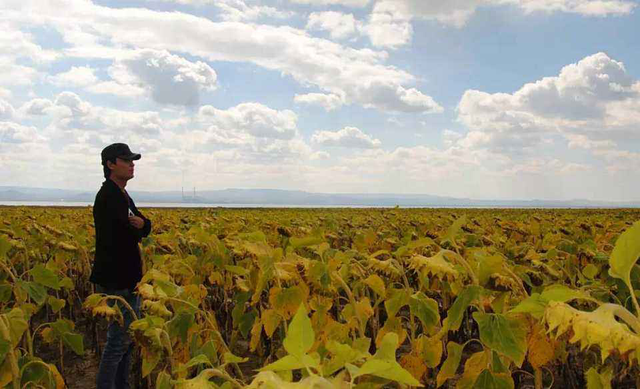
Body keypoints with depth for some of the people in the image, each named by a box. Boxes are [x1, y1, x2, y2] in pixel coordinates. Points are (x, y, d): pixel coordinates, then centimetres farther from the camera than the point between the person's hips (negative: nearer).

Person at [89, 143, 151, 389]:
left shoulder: (122, 196, 14)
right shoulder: (107, 197, -18)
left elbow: (145, 226, 11)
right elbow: (123, 237, -24)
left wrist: (142, 224, -11)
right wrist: (136, 229, -4)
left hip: (128, 278, 10)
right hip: (116, 279, -10)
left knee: (130, 334, 17)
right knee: (119, 338, -5)